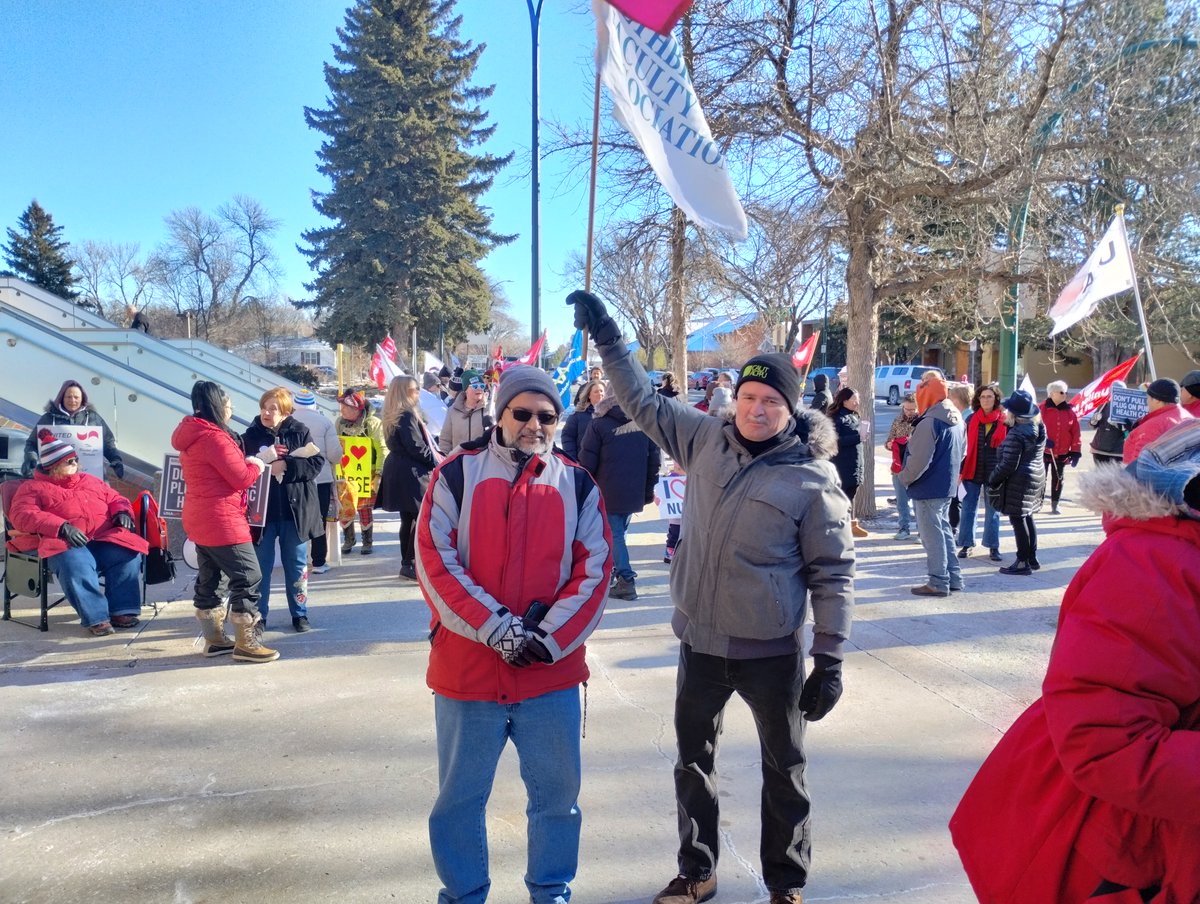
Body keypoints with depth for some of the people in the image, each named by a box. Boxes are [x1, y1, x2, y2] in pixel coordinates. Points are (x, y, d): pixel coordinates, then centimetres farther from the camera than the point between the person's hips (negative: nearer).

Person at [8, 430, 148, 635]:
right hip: (66, 543, -4)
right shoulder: (33, 487, 14)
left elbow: (115, 499, 31)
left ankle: (122, 610, -21)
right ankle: (96, 617, -38)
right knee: (75, 563, -39)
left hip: (105, 540, 4)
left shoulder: (91, 481, 29)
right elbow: (22, 515, -3)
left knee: (129, 554, -26)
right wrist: (61, 527, -20)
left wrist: (122, 512, 2)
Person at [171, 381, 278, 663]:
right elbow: (242, 479, -18)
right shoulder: (214, 437, -19)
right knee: (248, 577, -5)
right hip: (221, 521, -11)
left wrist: (245, 461, 9)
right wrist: (256, 465, 2)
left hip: (199, 519, 11)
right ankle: (246, 645, -3)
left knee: (208, 579, 15)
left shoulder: (192, 435, 11)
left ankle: (214, 640, 24)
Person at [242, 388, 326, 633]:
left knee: (296, 564, 11)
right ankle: (258, 615, 20)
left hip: (295, 509, 0)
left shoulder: (300, 432, -2)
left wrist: (286, 465, -18)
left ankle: (299, 613, 23)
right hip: (262, 511, 0)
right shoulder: (250, 435, -1)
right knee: (261, 565, 8)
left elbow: (317, 462, -8)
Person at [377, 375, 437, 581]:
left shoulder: (393, 417, 14)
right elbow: (416, 447, -19)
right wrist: (435, 462, -6)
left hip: (398, 470, 10)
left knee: (408, 518, 14)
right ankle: (411, 564, -6)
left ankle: (407, 563, 20)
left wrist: (433, 459, 14)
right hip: (410, 473, -10)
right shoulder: (407, 415, -16)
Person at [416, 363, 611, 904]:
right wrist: (498, 630, -16)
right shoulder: (456, 475, -2)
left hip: (553, 672, 2)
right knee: (460, 798, 13)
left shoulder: (579, 485, 4)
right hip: (467, 667, -1)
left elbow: (595, 570, 0)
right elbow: (435, 562, -9)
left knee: (558, 794, 13)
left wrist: (547, 639, -11)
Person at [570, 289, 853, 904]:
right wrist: (608, 339, 7)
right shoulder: (707, 441, -1)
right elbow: (645, 404, 10)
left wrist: (829, 661, -10)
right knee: (693, 761, 18)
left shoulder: (813, 479, -13)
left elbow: (833, 573, -10)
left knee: (784, 768, 14)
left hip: (771, 652, -4)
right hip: (699, 643, 4)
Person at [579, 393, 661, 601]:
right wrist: (649, 490, 14)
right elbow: (655, 460, 8)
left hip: (608, 494, -4)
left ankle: (626, 579, -10)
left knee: (613, 535, 0)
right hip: (634, 495, 5)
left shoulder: (598, 425, -4)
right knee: (618, 532, 18)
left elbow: (587, 463, -7)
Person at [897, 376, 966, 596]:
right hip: (947, 485, 9)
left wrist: (905, 478, -9)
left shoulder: (929, 422, -21)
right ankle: (953, 577, 25)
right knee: (944, 530, 19)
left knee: (932, 535, -1)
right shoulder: (957, 420, 9)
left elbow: (919, 459, -23)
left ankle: (938, 582, 4)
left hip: (928, 488, -9)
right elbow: (961, 453, 18)